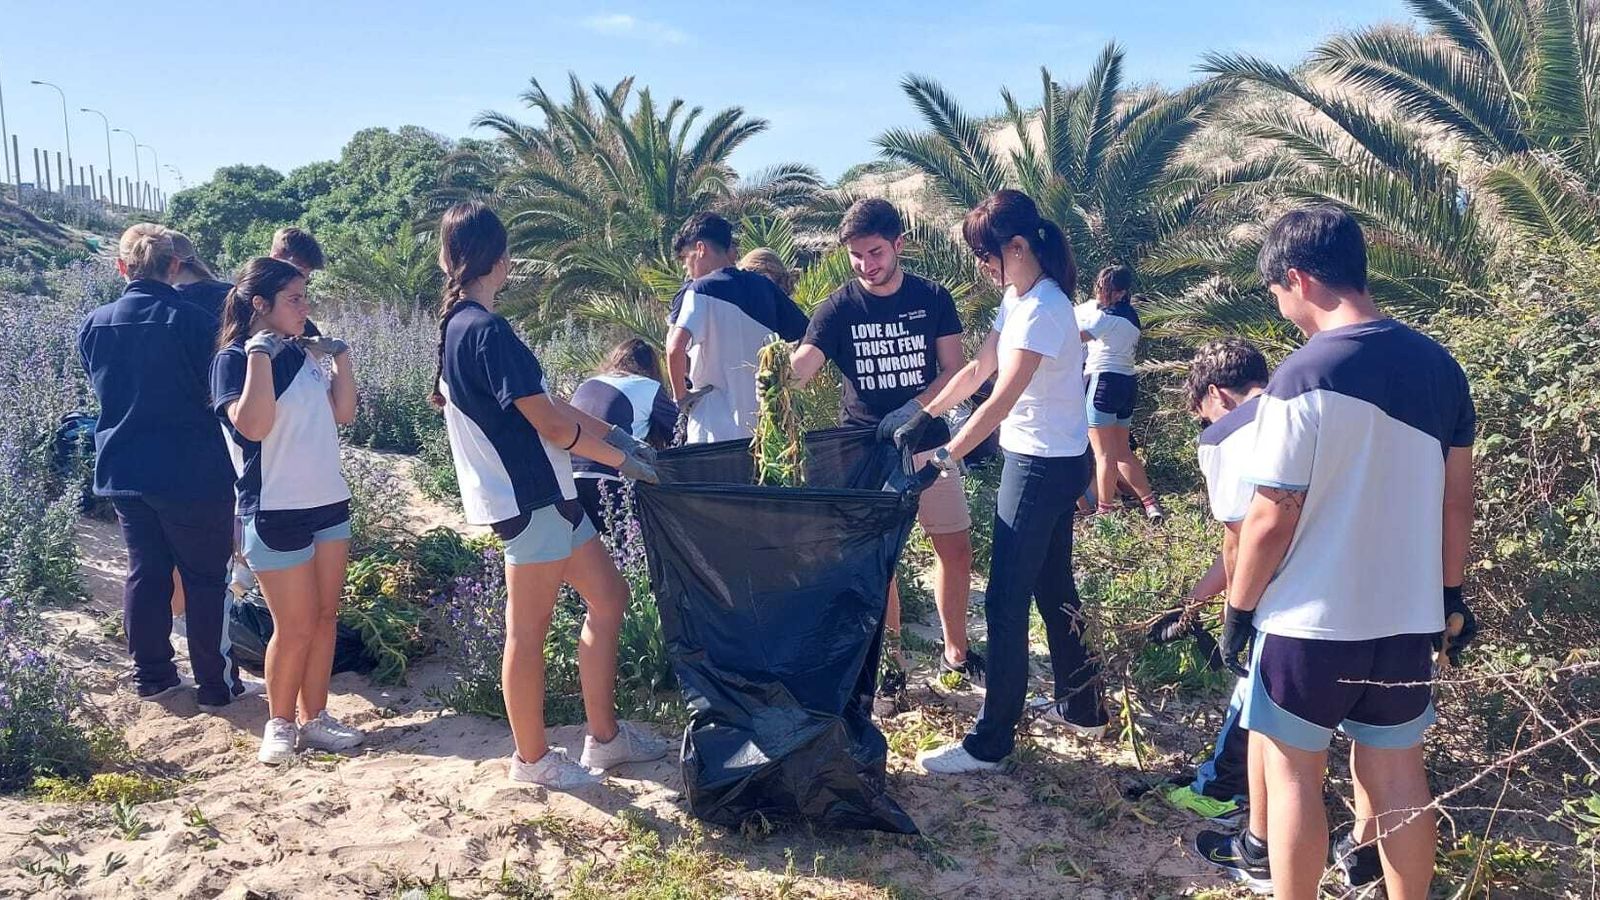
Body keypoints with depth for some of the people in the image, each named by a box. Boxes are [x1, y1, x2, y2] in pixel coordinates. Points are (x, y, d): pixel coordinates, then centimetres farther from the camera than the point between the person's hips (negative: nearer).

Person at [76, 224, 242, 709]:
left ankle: (151, 675, 25)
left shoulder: (94, 325, 1)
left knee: (145, 571, 16)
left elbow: (100, 388, 15)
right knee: (206, 577, 5)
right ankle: (216, 682, 11)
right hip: (192, 472, -5)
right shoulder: (194, 321, -14)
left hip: (122, 469, 5)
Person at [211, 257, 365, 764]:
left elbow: (343, 413, 13)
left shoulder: (304, 354, 9)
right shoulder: (234, 359, -10)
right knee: (295, 625, -1)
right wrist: (260, 353, -22)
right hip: (276, 513, -7)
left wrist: (340, 355, 6)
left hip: (329, 504, 7)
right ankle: (280, 723, 17)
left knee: (325, 617, 10)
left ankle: (314, 718, 20)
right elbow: (253, 425, -25)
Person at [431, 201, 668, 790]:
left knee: (607, 597, 14)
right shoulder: (487, 331, -18)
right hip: (528, 497, -10)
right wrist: (622, 459, -8)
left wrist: (610, 432, 16)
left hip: (544, 495, 10)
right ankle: (533, 758, 17)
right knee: (529, 627, 2)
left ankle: (604, 736, 23)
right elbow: (548, 421, -19)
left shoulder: (460, 326, 13)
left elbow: (541, 403, 17)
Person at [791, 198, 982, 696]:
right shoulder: (837, 308, -7)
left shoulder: (932, 298, -2)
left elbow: (954, 370, -2)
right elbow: (802, 366, -21)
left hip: (927, 444, 2)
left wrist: (911, 410, -19)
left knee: (956, 548, 6)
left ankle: (956, 650, 24)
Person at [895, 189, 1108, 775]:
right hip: (1054, 462, 10)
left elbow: (1001, 401, -26)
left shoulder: (1042, 309, -22)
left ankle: (990, 741, 6)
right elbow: (978, 369, 13)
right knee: (1053, 589, 19)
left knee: (1005, 601, -4)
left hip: (1043, 467, -10)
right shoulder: (1016, 299, 8)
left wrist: (946, 458, -25)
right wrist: (921, 418, 10)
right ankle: (1081, 706, 33)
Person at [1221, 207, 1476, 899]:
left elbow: (1272, 518, -17)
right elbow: (1457, 498, 9)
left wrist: (1239, 609, -4)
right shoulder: (1439, 366, 2)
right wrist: (1450, 592, 19)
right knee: (1398, 774, 17)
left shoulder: (1303, 377, -19)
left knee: (1293, 772, 10)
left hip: (1311, 620, -6)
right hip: (1409, 616, 6)